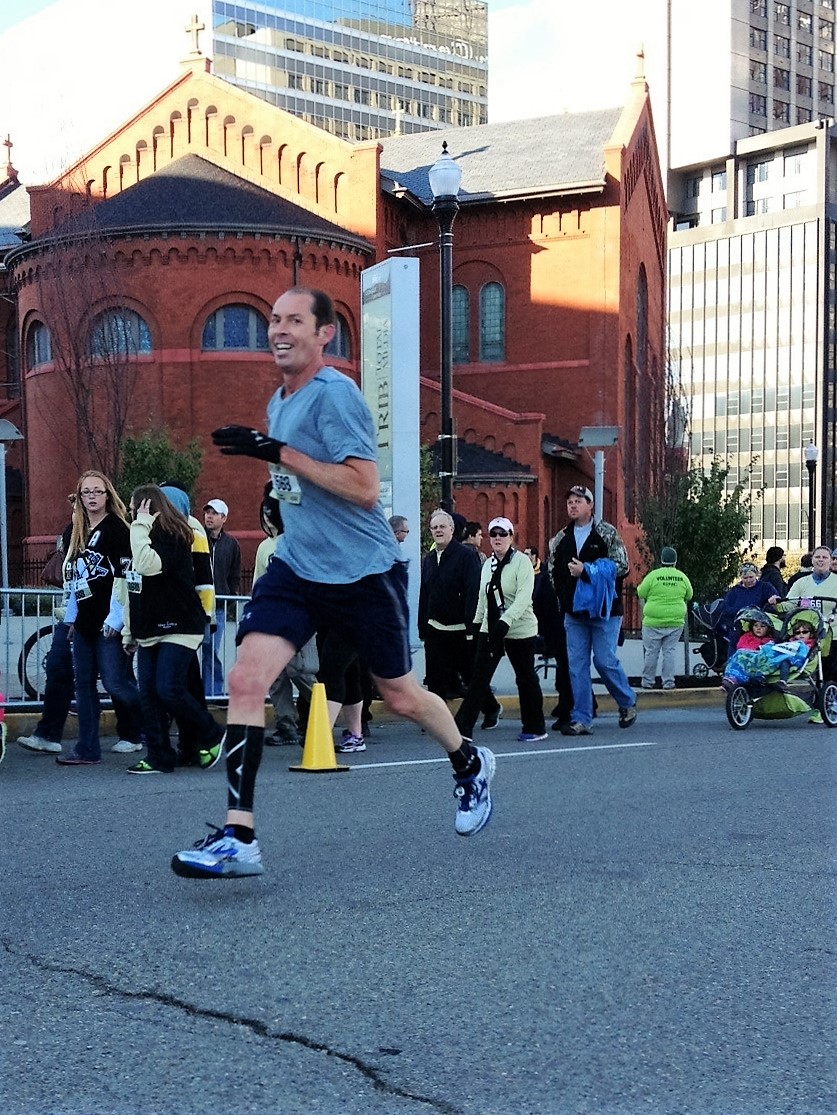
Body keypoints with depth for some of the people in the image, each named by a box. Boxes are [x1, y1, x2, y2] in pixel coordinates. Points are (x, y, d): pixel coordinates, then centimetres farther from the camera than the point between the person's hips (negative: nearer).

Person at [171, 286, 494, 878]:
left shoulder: (335, 394, -16)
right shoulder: (279, 400, 10)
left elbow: (365, 489, -25)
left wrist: (280, 453, -25)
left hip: (364, 571, -6)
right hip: (297, 566, 6)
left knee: (400, 695, 11)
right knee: (246, 678, -14)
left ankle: (471, 765, 42)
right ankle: (239, 837, -13)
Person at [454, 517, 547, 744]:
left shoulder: (522, 562, -11)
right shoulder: (488, 565, 11)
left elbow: (524, 597, -22)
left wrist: (505, 621, -32)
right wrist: (477, 622, 16)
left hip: (520, 630, -5)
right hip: (490, 629, 6)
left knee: (526, 678, 6)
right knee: (479, 677, -3)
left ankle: (535, 728, 20)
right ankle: (463, 727, -7)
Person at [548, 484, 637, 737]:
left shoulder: (607, 533, -2)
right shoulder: (561, 539, 13)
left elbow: (621, 566, -10)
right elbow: (554, 573, 20)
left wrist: (586, 571, -16)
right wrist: (562, 601, 9)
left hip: (603, 611, -5)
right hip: (574, 612, 5)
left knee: (605, 661, -5)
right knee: (576, 666, 1)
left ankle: (627, 703, 20)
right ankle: (581, 720, 5)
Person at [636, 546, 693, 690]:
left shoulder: (653, 575, -8)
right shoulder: (682, 577, 2)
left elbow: (641, 594, 0)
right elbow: (688, 596, 15)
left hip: (653, 622, -2)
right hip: (676, 622, 2)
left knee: (651, 652, 5)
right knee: (670, 652, 8)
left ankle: (648, 681, 10)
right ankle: (668, 681, 7)